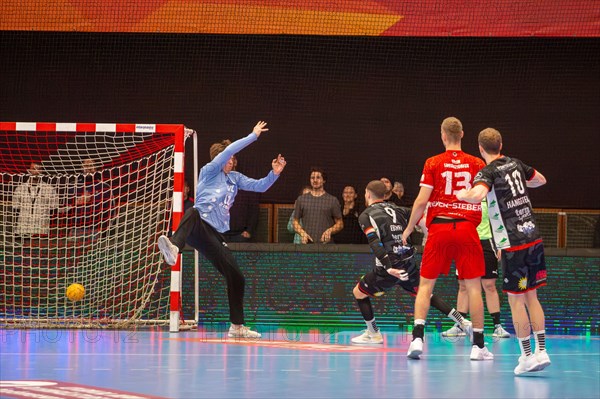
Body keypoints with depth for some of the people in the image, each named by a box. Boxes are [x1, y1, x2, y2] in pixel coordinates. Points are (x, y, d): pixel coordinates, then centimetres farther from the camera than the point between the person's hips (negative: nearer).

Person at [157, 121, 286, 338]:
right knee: (193, 213, -43)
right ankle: (174, 248, -73)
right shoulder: (209, 171, 5)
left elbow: (260, 186, 20)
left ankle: (237, 327, 18)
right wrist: (253, 136, -4)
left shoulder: (235, 177, 22)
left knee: (236, 278, 5)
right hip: (200, 226, -7)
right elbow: (228, 150, -7)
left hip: (216, 235, 7)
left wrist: (274, 173, 3)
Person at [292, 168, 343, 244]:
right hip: (307, 243, 1)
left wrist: (330, 231, -10)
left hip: (325, 243, -1)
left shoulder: (332, 200, 8)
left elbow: (340, 224, 10)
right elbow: (295, 222, 15)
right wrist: (302, 233, -4)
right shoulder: (301, 199, 13)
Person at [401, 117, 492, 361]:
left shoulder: (433, 163, -1)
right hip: (467, 228, 1)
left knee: (426, 284, 7)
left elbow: (422, 200, -4)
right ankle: (478, 345, 4)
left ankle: (418, 337, -7)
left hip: (439, 228, 0)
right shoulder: (477, 164, 3)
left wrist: (409, 228, 7)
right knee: (473, 286, 5)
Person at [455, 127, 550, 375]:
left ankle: (527, 355, 1)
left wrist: (462, 195, -13)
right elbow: (541, 180, 28)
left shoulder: (488, 172, -11)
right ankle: (541, 351, 11)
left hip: (513, 243, -7)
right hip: (533, 236, 7)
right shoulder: (515, 164, 10)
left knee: (516, 299, 1)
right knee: (531, 296, 13)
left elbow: (477, 195, -33)